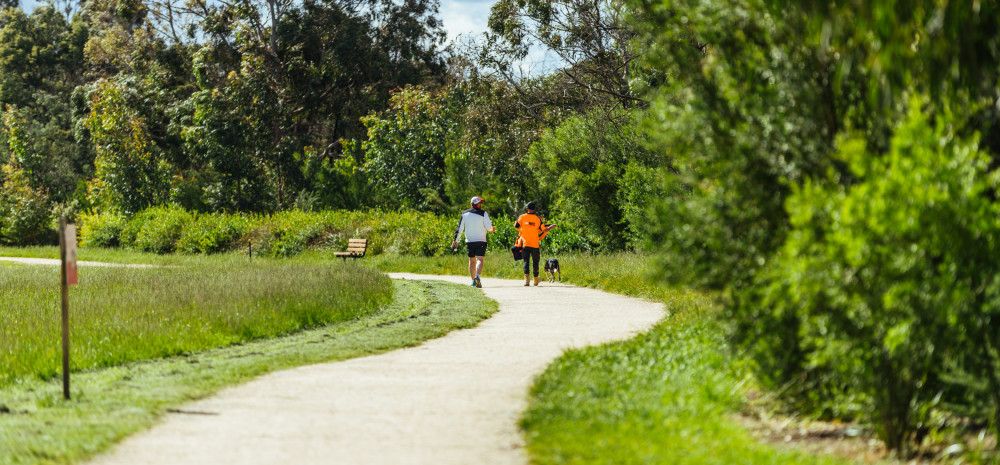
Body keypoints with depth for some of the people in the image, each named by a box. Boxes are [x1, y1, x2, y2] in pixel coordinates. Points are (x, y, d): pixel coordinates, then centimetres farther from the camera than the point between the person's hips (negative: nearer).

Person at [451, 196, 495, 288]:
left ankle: (473, 280, 16)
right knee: (480, 259, -10)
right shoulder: (483, 214, -5)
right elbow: (489, 227, -9)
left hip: (469, 241, 4)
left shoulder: (465, 214, 8)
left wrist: (455, 240, 12)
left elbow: (459, 229, 8)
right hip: (481, 241, -4)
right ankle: (477, 276, -33)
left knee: (472, 261, 14)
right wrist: (492, 229, 14)